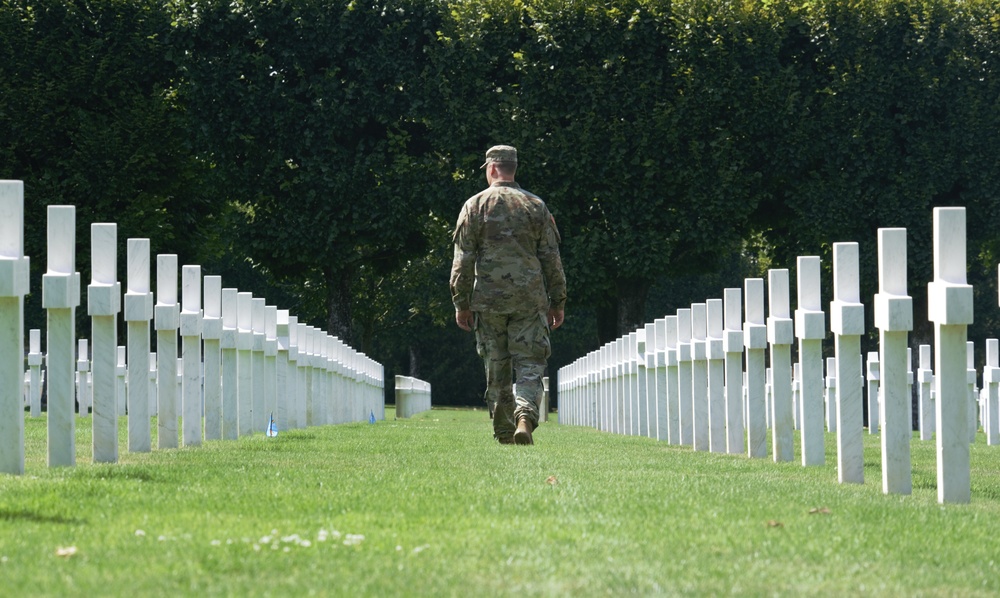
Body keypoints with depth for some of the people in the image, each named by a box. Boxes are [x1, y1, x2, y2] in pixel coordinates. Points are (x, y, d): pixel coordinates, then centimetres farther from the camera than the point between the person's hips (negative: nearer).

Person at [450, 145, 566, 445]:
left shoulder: (475, 205, 1)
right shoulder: (536, 206, 5)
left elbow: (463, 259, -1)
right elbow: (552, 259, 6)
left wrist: (461, 303, 4)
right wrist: (558, 302, 12)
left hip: (488, 299, 0)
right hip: (529, 300, 0)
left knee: (496, 369, 9)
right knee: (529, 366, -1)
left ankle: (504, 432, 12)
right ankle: (525, 418, -24)